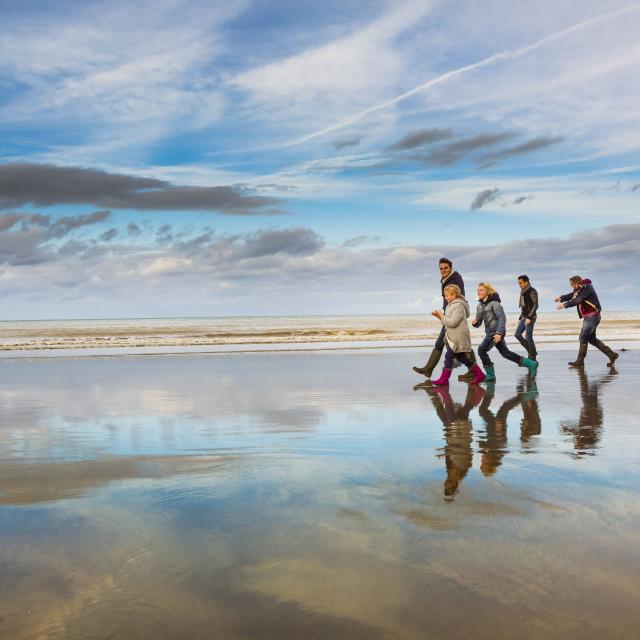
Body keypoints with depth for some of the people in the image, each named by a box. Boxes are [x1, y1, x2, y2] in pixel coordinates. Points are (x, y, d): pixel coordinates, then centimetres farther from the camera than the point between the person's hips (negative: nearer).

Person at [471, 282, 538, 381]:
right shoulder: (480, 305, 11)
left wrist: (499, 333, -27)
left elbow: (502, 318, -19)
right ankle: (531, 364, 24)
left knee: (482, 350, -13)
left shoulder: (494, 303, -12)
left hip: (497, 332, -9)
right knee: (505, 352, 15)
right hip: (490, 332, 9)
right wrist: (475, 322, -11)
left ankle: (490, 375, -3)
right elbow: (478, 322, 13)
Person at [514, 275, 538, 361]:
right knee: (517, 335, 7)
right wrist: (520, 318, 18)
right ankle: (532, 352, 17)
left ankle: (532, 359, 2)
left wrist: (529, 317, -23)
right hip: (524, 317, 9)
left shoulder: (532, 291, -12)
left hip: (530, 318, -9)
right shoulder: (522, 292, 13)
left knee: (528, 337, -7)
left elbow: (535, 305, -17)